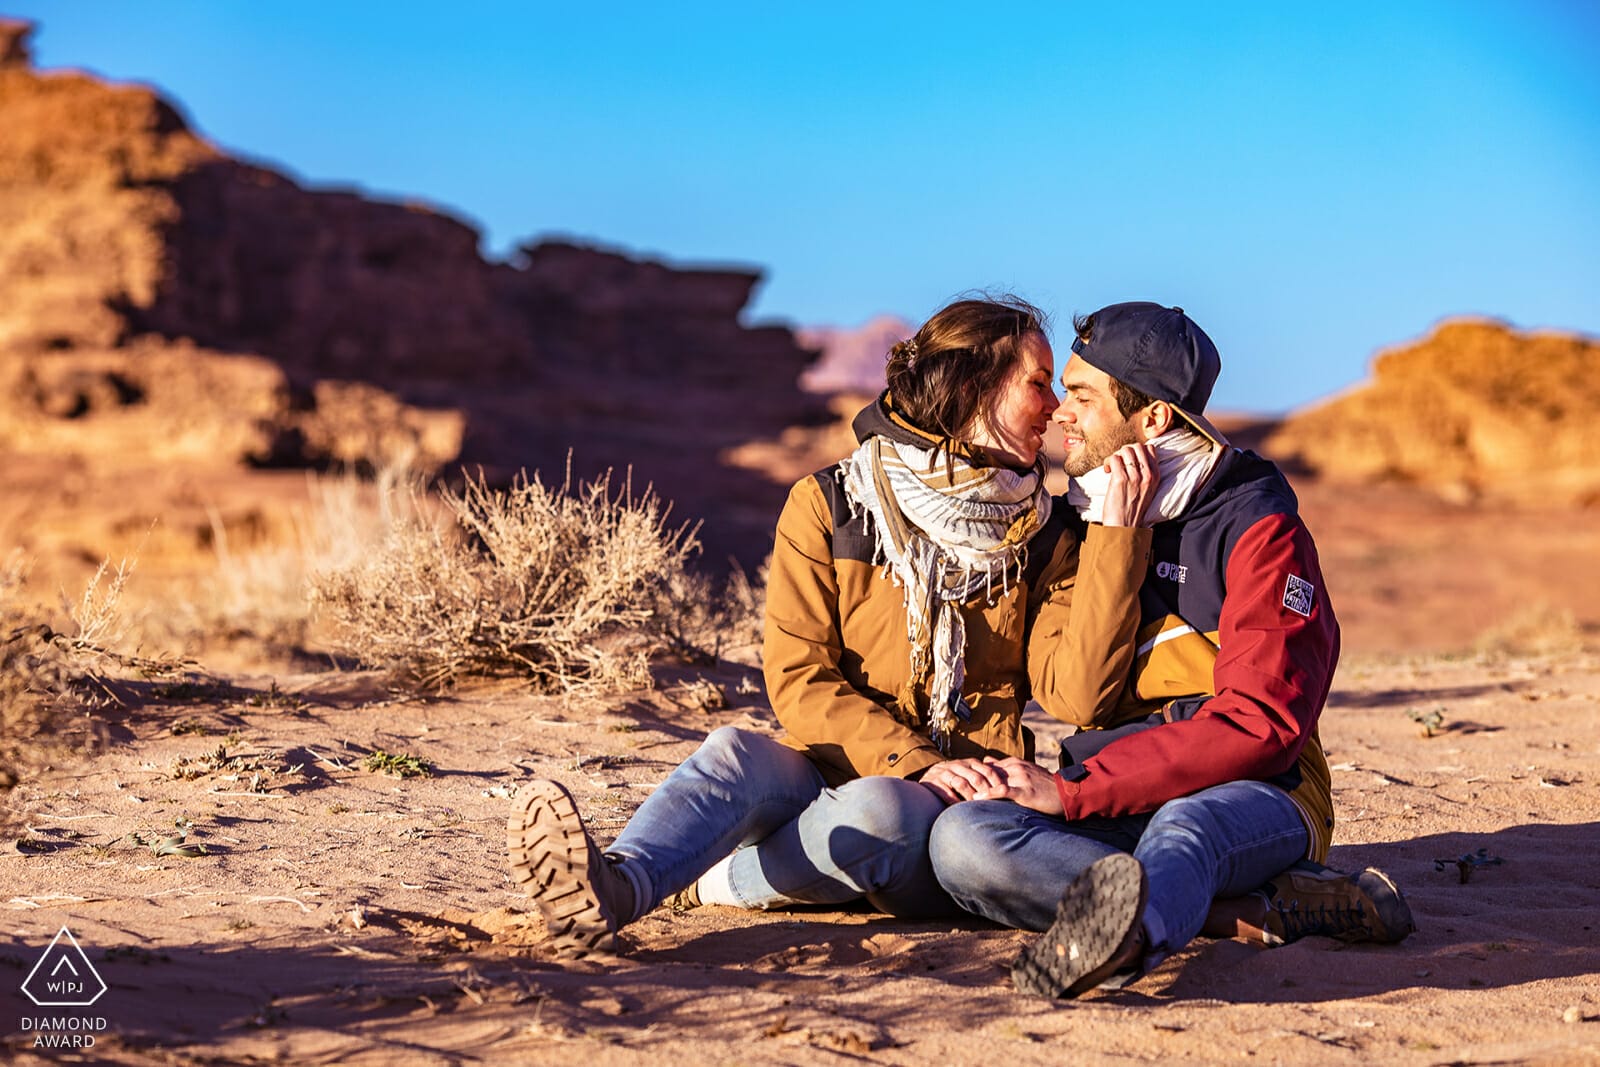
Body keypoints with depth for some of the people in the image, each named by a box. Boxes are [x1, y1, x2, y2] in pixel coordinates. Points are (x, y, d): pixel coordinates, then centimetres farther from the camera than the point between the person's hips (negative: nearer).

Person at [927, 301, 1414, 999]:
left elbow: (1260, 724, -16)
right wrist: (1117, 541, -10)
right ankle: (1259, 909, -32)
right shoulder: (1078, 517, 11)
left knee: (1186, 825, -41)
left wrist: (1072, 789, -22)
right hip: (1120, 800, 5)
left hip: (1249, 793, -4)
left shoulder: (1258, 527, -5)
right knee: (962, 840, -26)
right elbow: (1072, 697, -1)